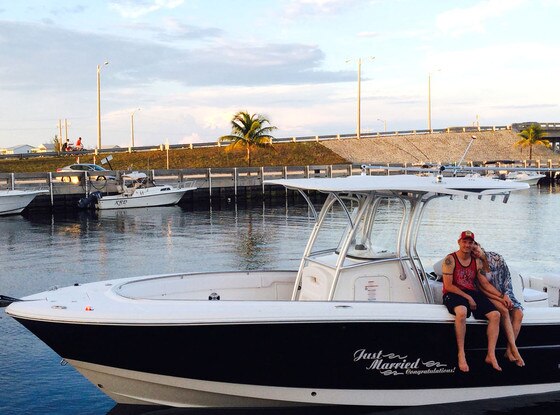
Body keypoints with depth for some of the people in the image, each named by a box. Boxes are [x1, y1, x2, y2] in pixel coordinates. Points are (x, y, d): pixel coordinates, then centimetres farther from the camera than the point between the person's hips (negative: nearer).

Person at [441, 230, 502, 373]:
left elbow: (485, 283, 12)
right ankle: (461, 354, -29)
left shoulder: (476, 261, 14)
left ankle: (491, 355, -12)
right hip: (453, 294, -6)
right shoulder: (450, 260, -3)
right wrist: (468, 298, -14)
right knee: (461, 312, -38)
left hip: (473, 293, 6)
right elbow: (448, 286, -9)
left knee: (495, 314, -15)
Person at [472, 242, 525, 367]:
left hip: (505, 294, 3)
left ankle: (509, 350, -24)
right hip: (489, 296, -3)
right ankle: (514, 349, -29)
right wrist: (499, 299, -20)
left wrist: (506, 295, -13)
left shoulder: (497, 258, -2)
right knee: (504, 311, -31)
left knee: (518, 313, -22)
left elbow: (507, 277, 1)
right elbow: (482, 288, -12)